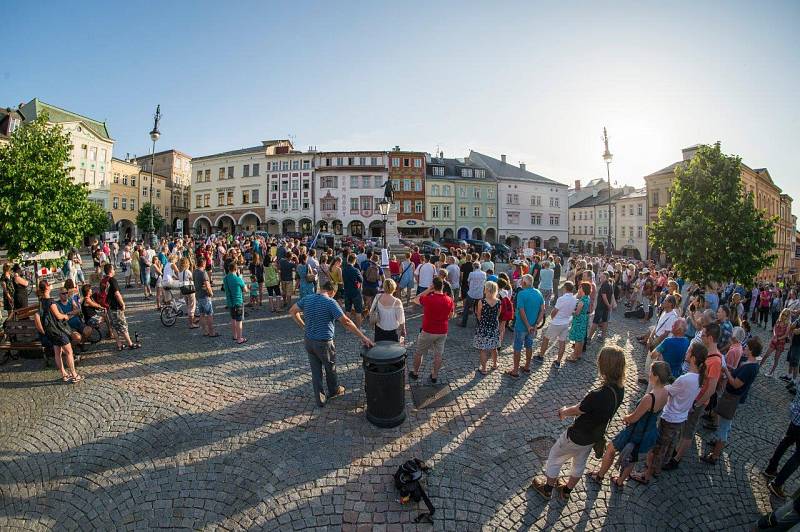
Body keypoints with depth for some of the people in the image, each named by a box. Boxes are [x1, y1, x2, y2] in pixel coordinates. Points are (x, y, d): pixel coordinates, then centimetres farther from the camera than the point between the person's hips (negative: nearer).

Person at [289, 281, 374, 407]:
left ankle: (320, 399, 25)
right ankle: (334, 391, 42)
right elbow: (346, 322, -26)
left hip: (309, 341, 5)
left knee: (316, 371, 16)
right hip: (324, 343, -4)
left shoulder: (307, 298, -2)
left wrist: (303, 325, 11)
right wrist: (363, 337, -25)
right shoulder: (330, 302, -19)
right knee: (330, 368, 20)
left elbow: (292, 311, 11)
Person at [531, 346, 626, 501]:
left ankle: (547, 489, 40)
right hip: (595, 436, 7)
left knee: (554, 458, 19)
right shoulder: (620, 389, -15)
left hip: (577, 436, -7)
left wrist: (564, 411, 1)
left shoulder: (597, 395, -40)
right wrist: (569, 410, 2)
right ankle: (567, 491, 51)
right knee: (580, 463, 29)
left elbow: (577, 411, -20)